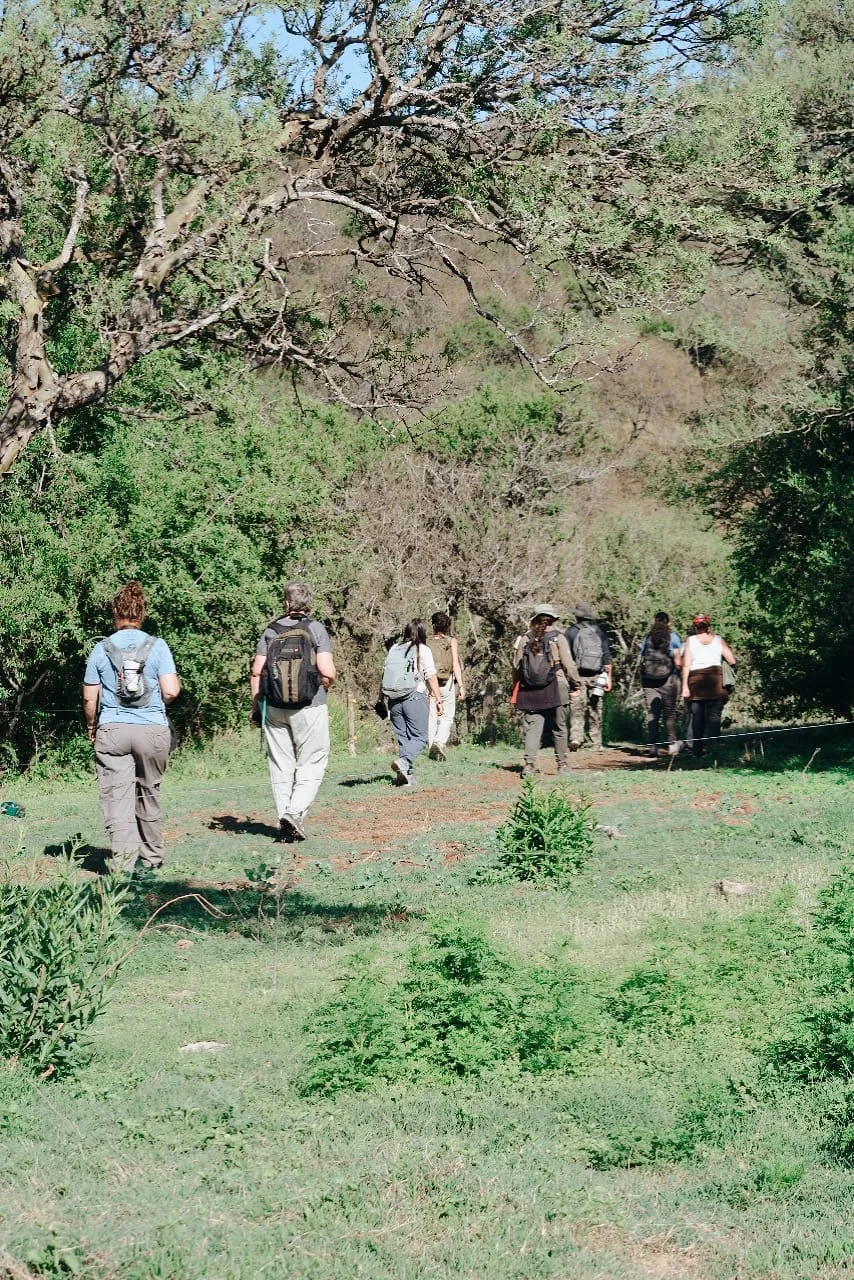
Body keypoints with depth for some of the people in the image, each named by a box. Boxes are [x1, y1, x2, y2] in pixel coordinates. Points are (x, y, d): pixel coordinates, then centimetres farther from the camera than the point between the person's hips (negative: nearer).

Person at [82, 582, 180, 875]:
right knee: (148, 793, 15)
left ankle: (123, 858, -14)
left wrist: (91, 726, 20)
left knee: (117, 796, -3)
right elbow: (170, 691, -8)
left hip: (112, 730, -1)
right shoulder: (157, 646, -1)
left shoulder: (102, 648, 1)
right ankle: (151, 856, 25)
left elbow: (89, 697, 3)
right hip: (152, 729, 1)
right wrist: (177, 684, 16)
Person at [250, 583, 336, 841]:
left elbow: (256, 672, 1)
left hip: (274, 709, 3)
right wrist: (325, 684, 11)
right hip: (311, 707, -3)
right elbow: (327, 672, -12)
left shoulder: (271, 631, 4)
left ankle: (285, 824, 10)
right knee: (312, 764, 6)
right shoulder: (316, 629, -4)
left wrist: (255, 706, 10)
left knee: (280, 766, 10)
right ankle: (296, 811, -13)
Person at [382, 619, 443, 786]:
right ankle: (404, 761, -27)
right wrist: (439, 700, -5)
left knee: (403, 738, 11)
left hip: (394, 700, 5)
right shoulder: (423, 650, -3)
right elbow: (431, 677, -7)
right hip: (415, 698, -5)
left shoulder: (393, 649, 9)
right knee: (419, 737, -1)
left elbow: (385, 675, 10)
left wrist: (381, 698, 16)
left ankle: (407, 776, 8)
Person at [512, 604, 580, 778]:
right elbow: (568, 664, -5)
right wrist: (576, 685, 3)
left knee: (532, 727, 1)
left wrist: (518, 688, 16)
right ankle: (562, 765, 15)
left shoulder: (523, 640, 6)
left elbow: (516, 667, 8)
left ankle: (529, 764, -12)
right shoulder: (557, 638, -3)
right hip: (555, 691, -2)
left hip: (530, 692, 2)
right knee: (559, 728, 9)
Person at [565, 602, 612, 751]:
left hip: (577, 676, -2)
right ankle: (596, 744, 13)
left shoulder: (571, 631, 1)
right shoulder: (599, 631, 6)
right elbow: (607, 656, 4)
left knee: (576, 710, -3)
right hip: (596, 677, 2)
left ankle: (575, 738, -21)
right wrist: (609, 677, 7)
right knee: (595, 711, 9)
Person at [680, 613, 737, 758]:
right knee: (714, 715, -3)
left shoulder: (690, 640, 7)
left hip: (695, 680, 1)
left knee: (697, 716, 8)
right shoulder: (718, 640, 8)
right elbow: (732, 661, 3)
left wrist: (685, 685, -1)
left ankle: (697, 748, 10)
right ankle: (713, 745, -15)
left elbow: (686, 665, 0)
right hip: (715, 679, -1)